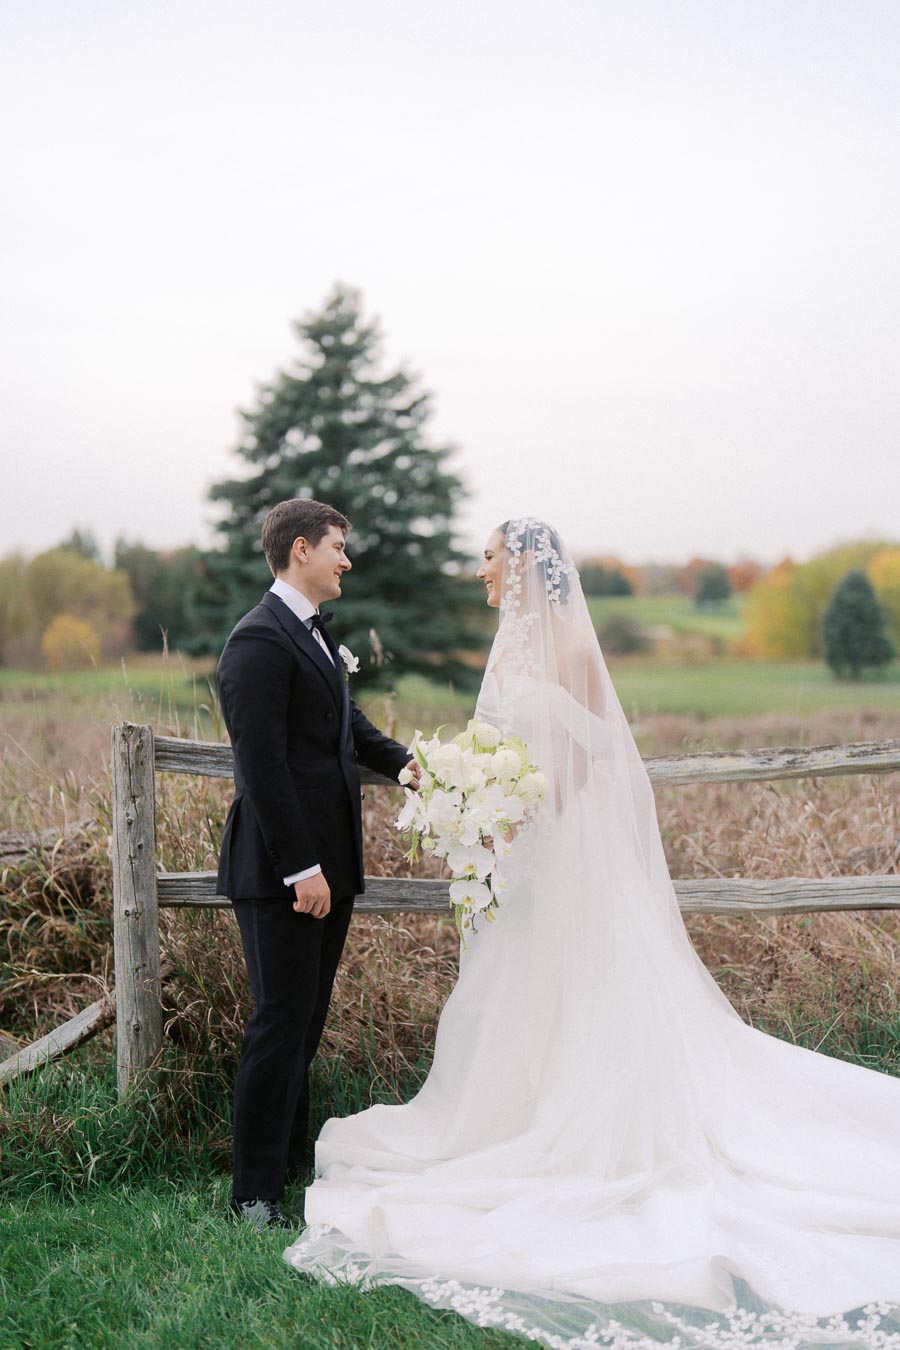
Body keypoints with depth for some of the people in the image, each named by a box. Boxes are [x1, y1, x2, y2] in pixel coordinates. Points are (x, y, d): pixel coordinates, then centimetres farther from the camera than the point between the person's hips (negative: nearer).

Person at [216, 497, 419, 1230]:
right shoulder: (260, 640, -16)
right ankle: (256, 1189, 7)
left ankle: (291, 1158, 28)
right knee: (282, 1022, -3)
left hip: (328, 862, 9)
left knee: (307, 1018, 16)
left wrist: (402, 762, 9)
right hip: (285, 870, -9)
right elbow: (262, 763, -21)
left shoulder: (316, 632, 14)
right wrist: (300, 868, -22)